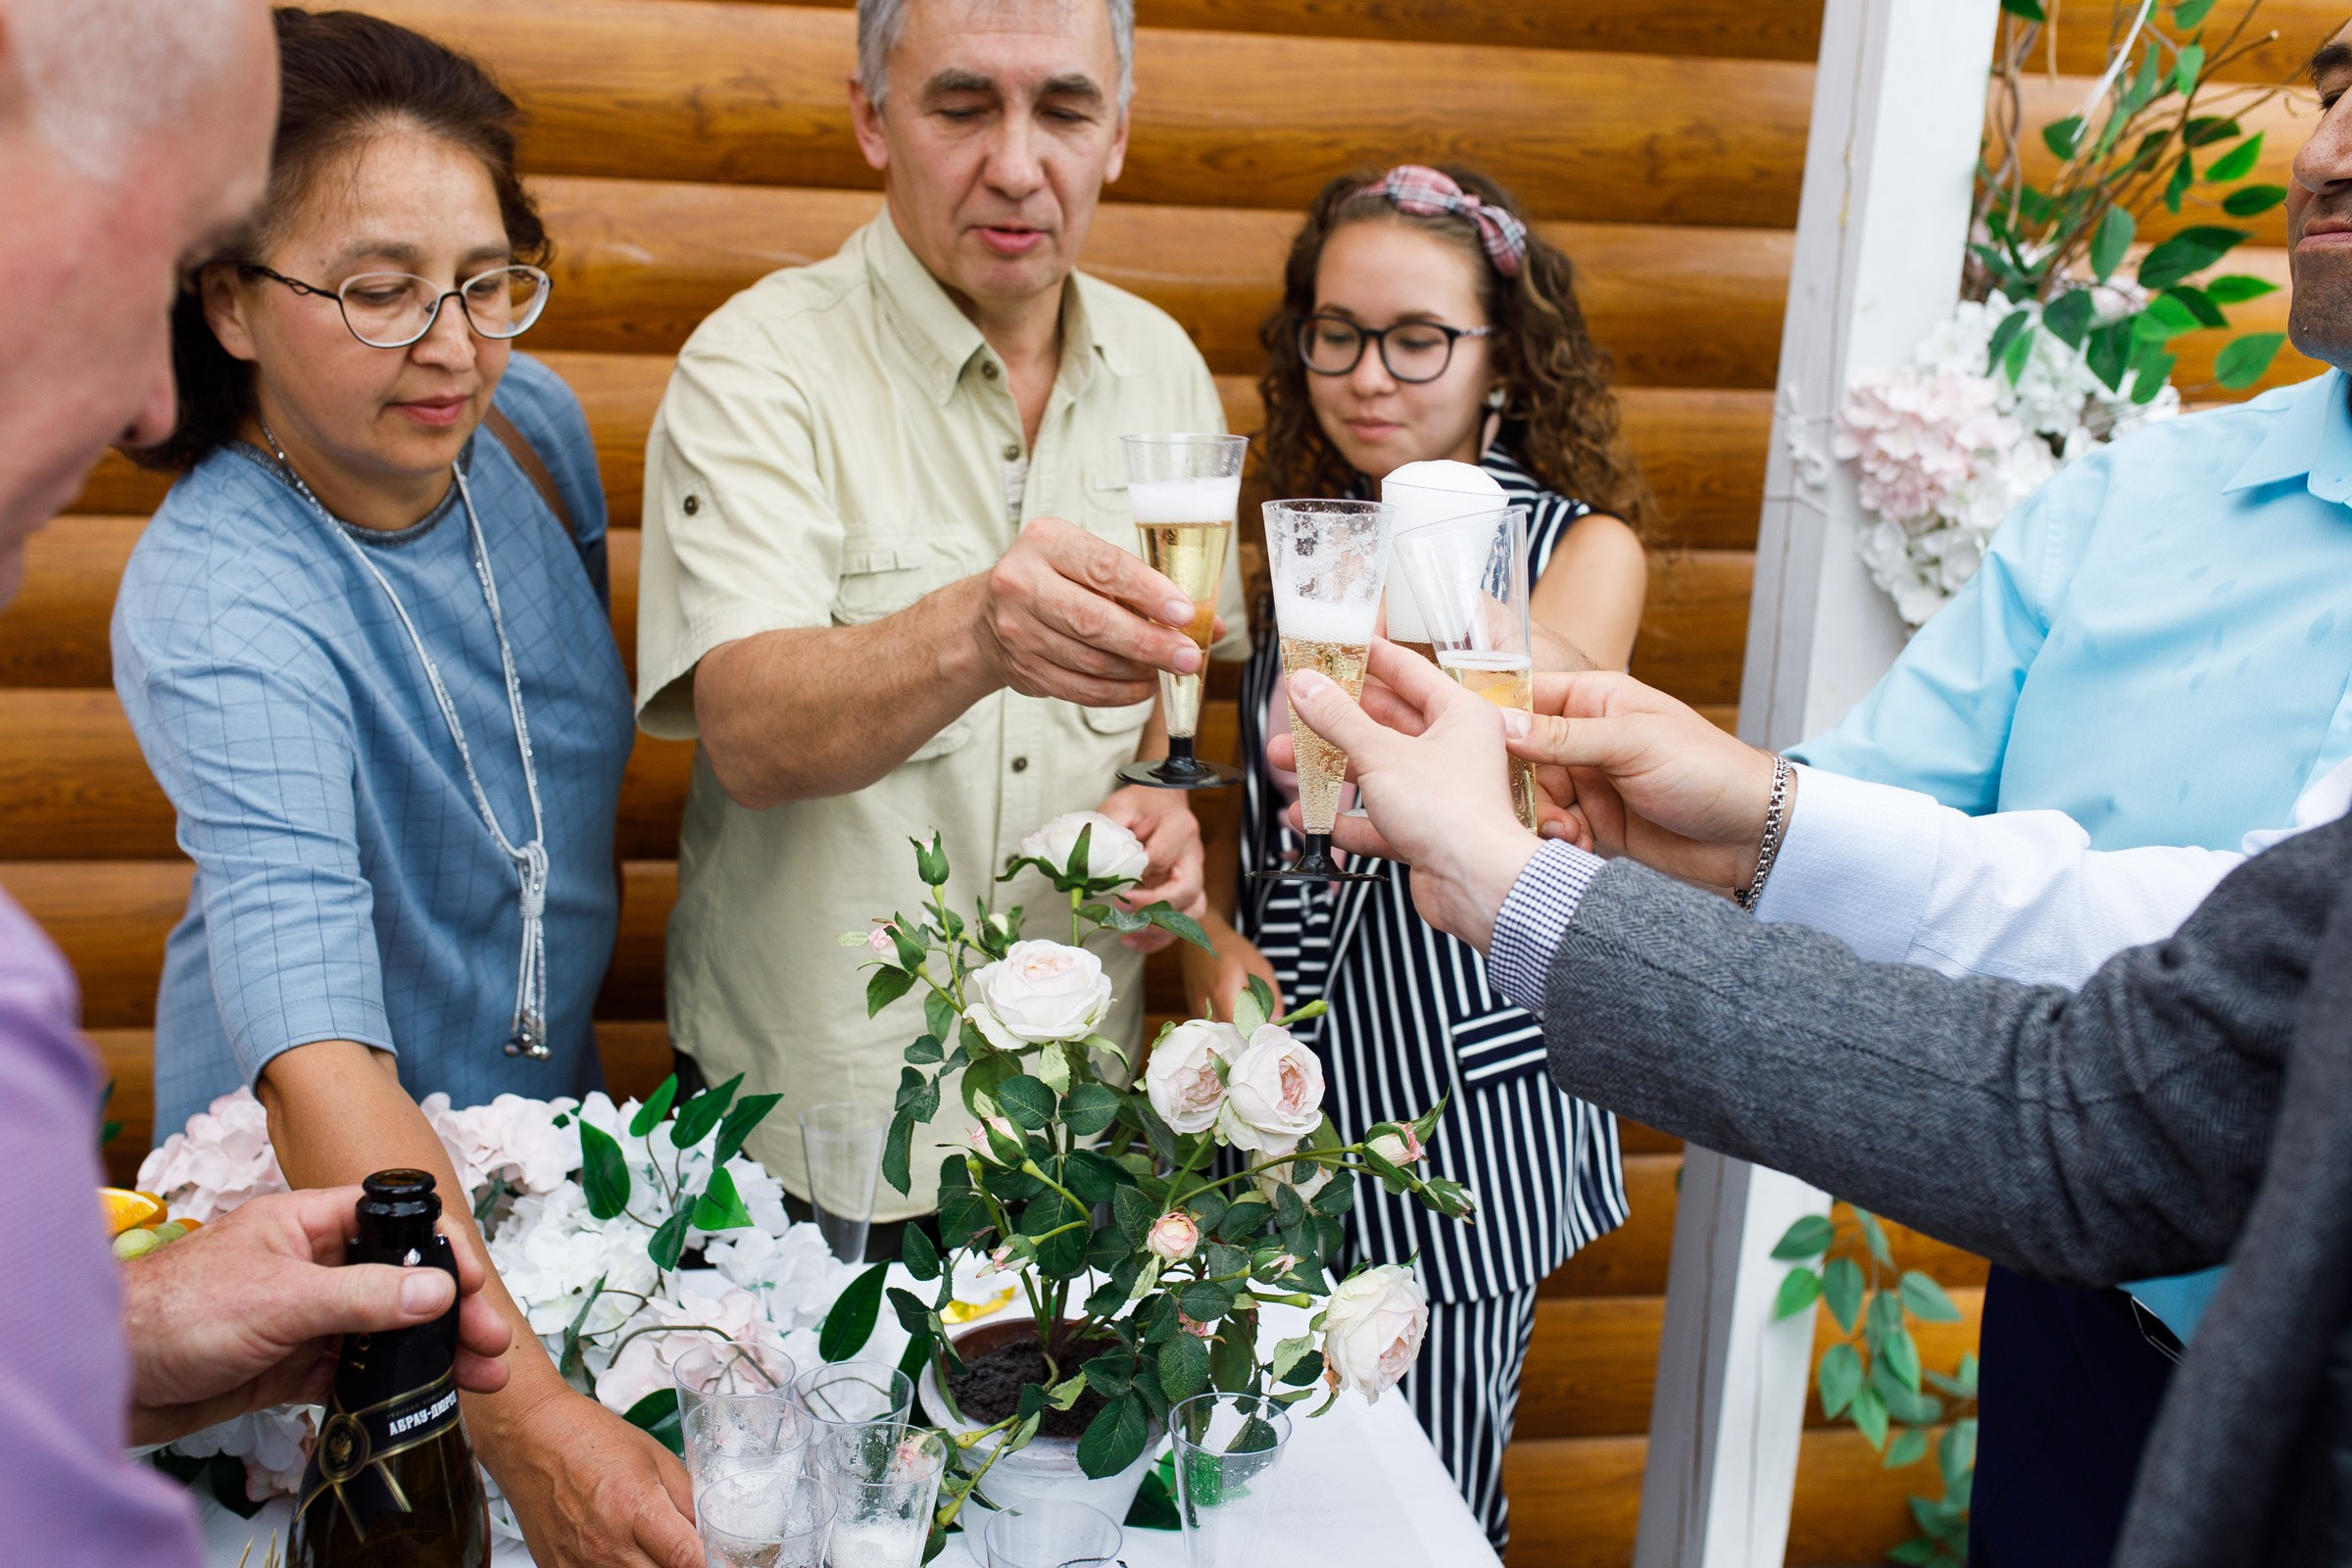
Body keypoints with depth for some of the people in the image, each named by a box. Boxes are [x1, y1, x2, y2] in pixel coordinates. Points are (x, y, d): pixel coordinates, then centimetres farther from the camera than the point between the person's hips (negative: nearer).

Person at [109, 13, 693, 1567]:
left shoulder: (531, 423, -13)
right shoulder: (216, 605, -33)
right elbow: (320, 1061, -44)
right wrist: (524, 1413, -53)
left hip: (552, 1104, 6)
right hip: (325, 1195, -5)